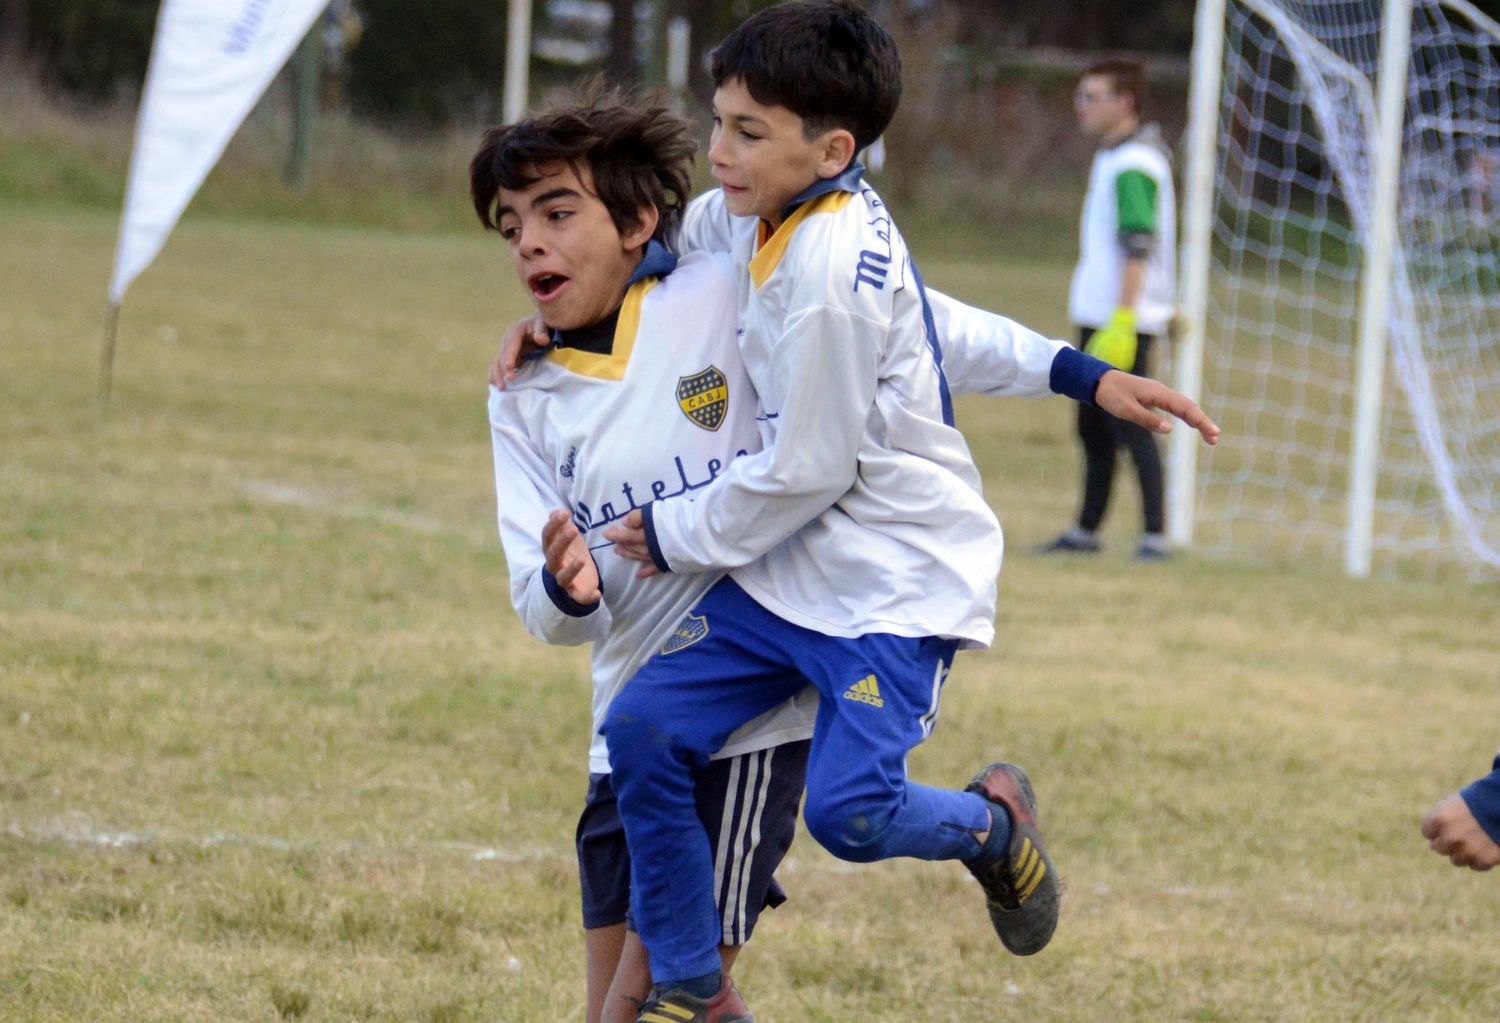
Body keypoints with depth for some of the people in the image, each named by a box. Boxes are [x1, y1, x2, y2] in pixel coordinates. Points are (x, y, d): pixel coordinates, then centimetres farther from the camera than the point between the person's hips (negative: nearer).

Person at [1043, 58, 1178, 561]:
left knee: (1131, 427, -9)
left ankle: (1155, 534, -8)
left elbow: (1138, 246, -23)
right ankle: (1086, 531, 22)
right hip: (1097, 314, 10)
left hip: (1123, 321, -10)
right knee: (1093, 427, 15)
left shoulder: (1133, 166, -15)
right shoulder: (1112, 158, 16)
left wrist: (1123, 320, -27)